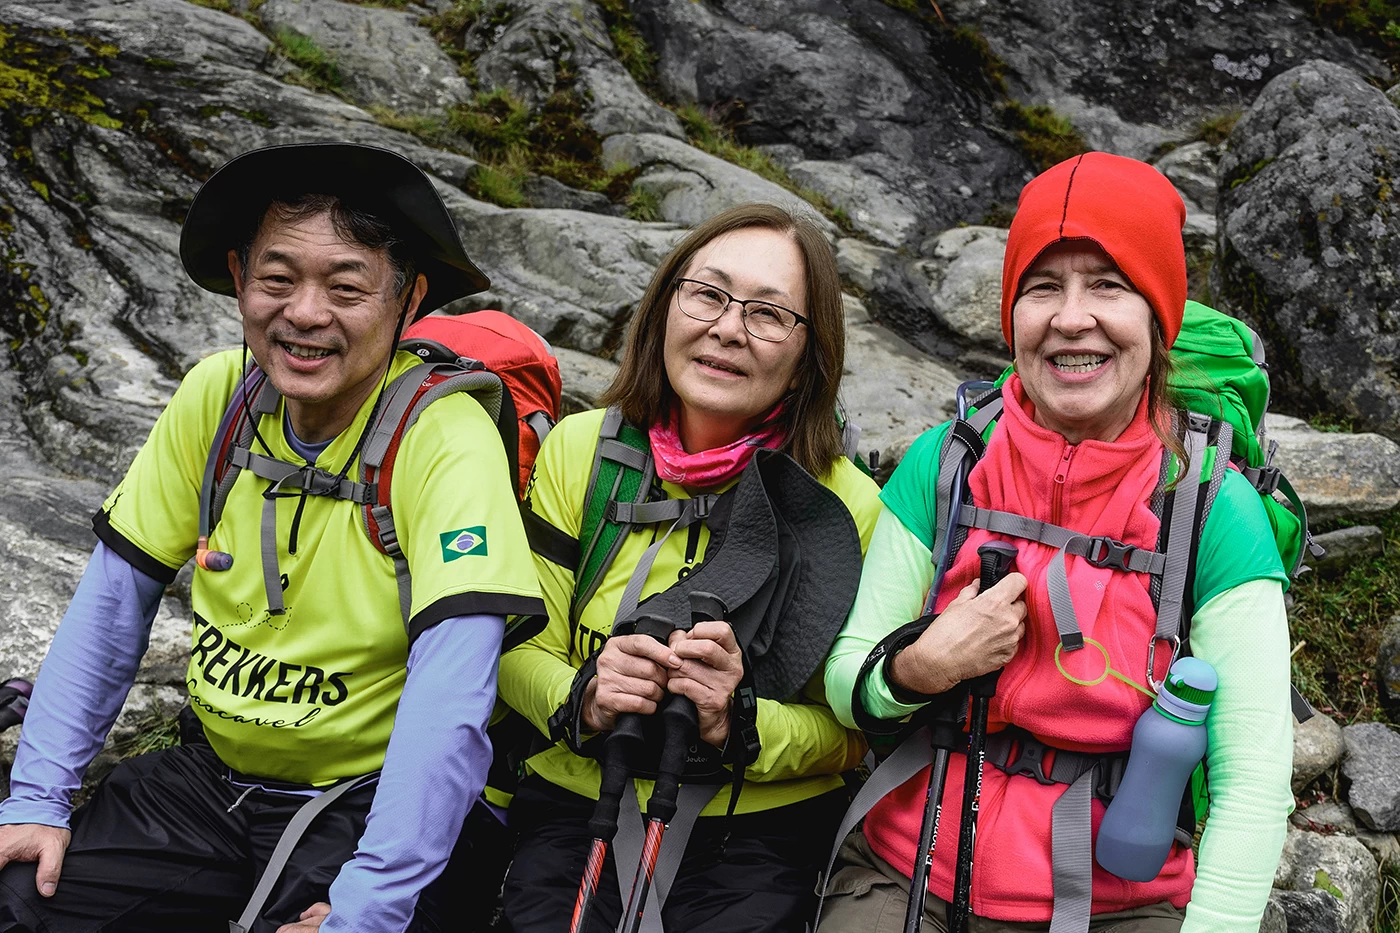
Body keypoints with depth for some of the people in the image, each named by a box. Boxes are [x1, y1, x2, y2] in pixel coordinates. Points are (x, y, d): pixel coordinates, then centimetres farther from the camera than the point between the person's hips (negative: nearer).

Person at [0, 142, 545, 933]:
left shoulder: (446, 440, -21)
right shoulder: (216, 394, -4)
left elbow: (451, 697, -28)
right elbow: (116, 596, 2)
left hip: (370, 801, -4)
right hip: (214, 776, 4)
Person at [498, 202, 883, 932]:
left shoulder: (845, 505, -7)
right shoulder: (579, 450, -1)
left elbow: (849, 733, -1)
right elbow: (521, 651, 3)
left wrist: (742, 725, -20)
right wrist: (584, 700, -18)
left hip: (761, 837, -1)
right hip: (574, 813, 1)